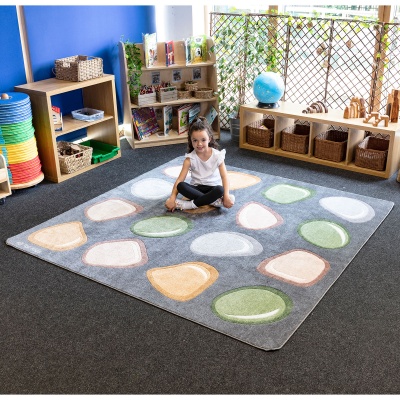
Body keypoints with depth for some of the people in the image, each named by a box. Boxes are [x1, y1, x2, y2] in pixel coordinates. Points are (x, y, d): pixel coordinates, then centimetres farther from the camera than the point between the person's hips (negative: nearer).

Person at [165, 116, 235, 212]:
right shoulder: (190, 158, -8)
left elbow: (224, 177, -14)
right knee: (180, 186, -29)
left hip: (213, 187, -2)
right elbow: (180, 179, -12)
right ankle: (214, 200, -29)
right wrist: (172, 198, -24)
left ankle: (192, 204, -26)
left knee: (220, 190, -37)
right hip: (196, 188, 2)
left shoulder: (217, 155, -9)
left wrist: (226, 196, -28)